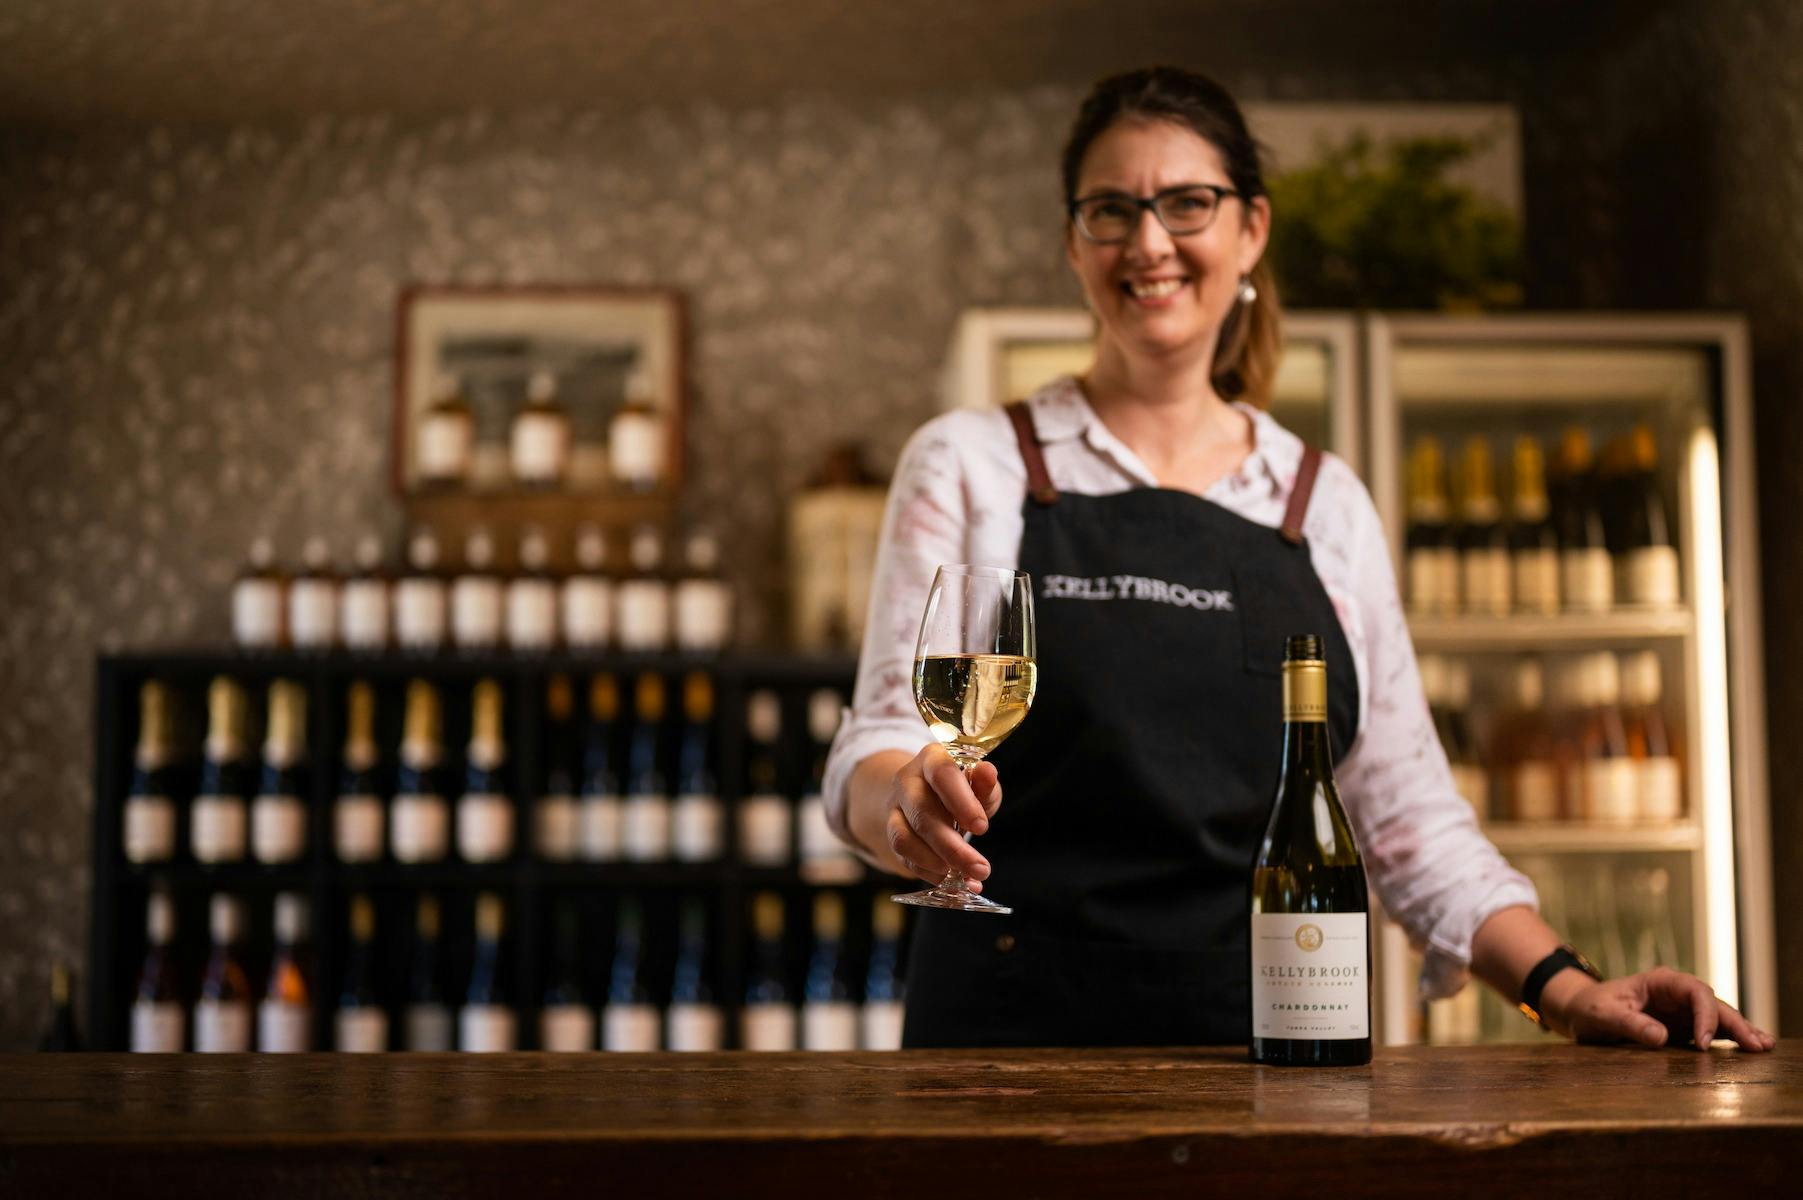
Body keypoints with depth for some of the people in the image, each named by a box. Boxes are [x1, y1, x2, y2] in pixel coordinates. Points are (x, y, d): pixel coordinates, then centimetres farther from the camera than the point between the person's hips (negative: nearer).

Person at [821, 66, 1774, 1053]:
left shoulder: (1328, 503, 14)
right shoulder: (966, 464, 7)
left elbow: (1408, 813, 14)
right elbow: (879, 748, 0)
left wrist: (1564, 989, 0)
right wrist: (909, 802, -23)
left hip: (1269, 1042, 2)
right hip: (1013, 1039, -2)